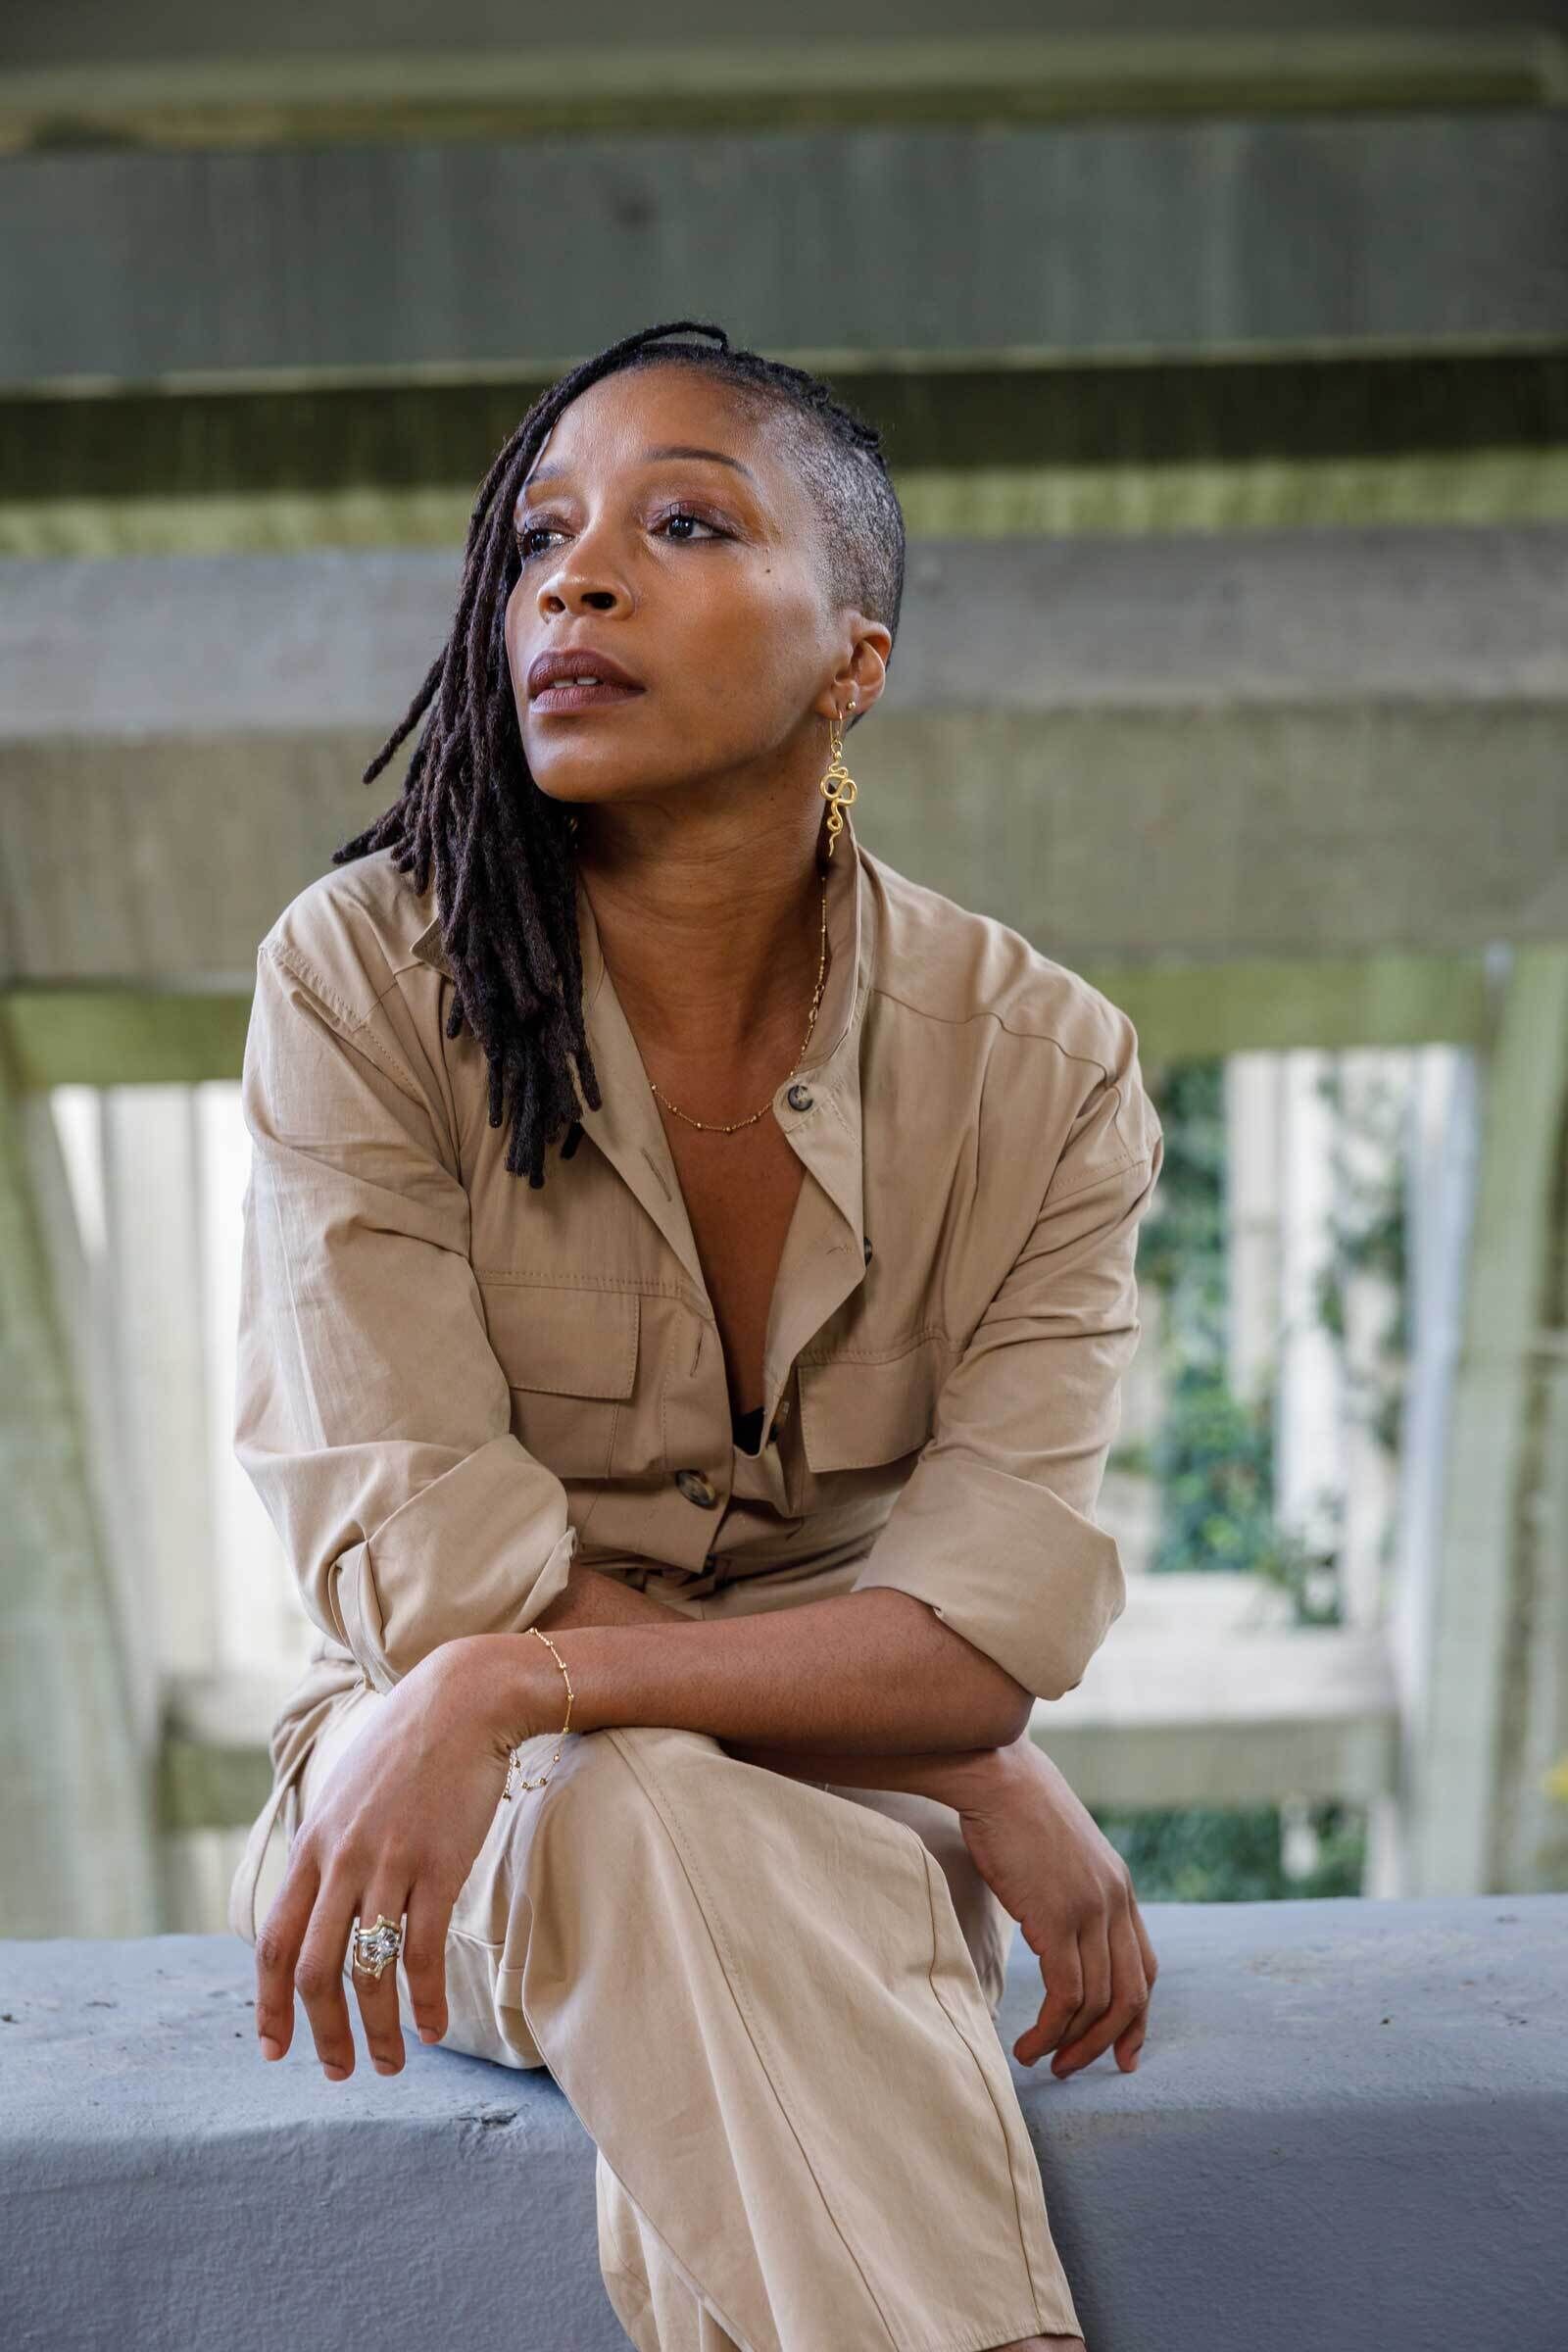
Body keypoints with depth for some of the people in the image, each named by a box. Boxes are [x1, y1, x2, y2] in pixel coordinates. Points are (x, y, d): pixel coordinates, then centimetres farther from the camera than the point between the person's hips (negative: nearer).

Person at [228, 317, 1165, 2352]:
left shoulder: (1043, 1065, -8)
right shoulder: (365, 979, -12)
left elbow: (1001, 1612, -16)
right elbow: (420, 1559, -18)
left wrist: (524, 1681, -32)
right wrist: (987, 1789, -19)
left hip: (870, 1823, 1)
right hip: (466, 1810, 0)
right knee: (638, 1820, -35)